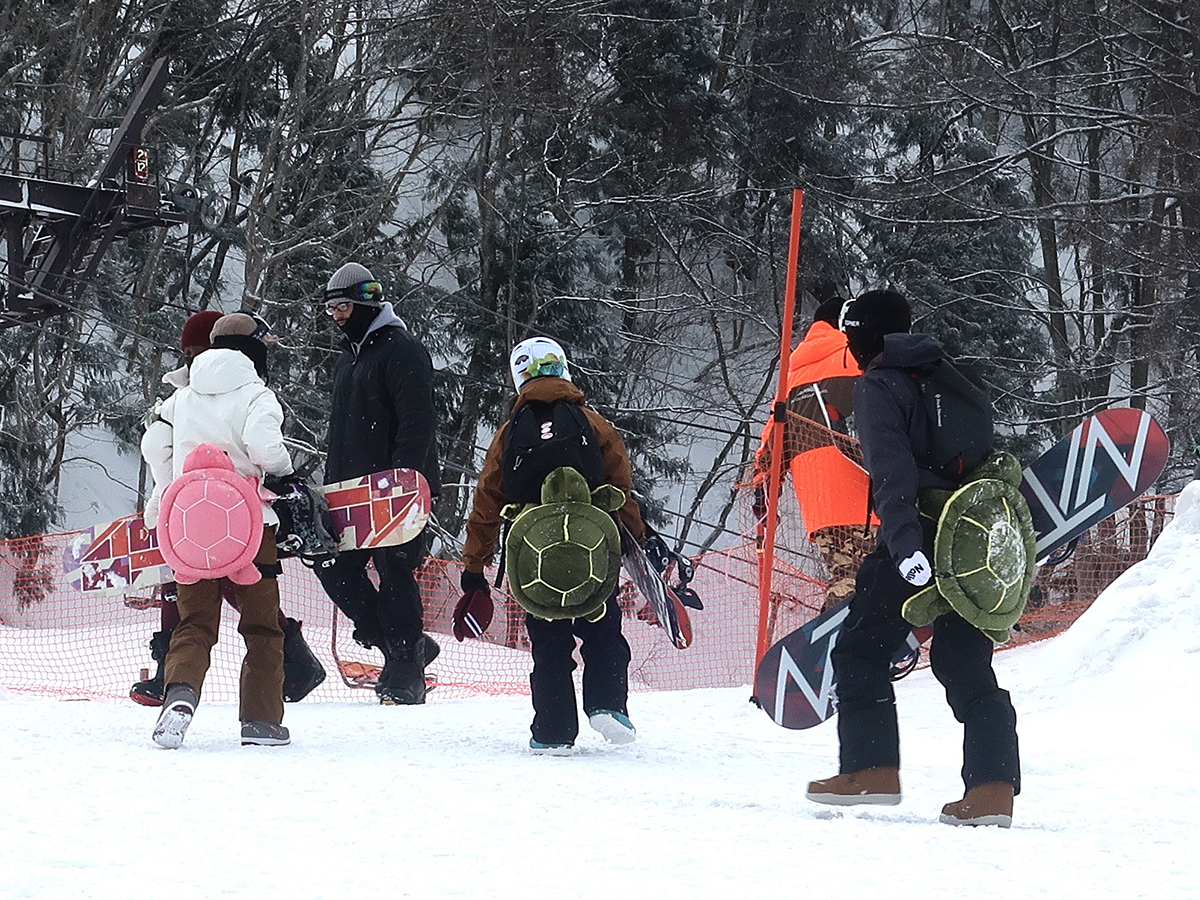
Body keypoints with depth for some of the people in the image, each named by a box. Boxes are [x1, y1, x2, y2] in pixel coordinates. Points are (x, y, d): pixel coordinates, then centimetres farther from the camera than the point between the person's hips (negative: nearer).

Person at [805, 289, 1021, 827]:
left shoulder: (878, 389, -4)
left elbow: (892, 473, -18)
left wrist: (905, 543, -28)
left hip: (918, 538, -7)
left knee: (860, 651, 6)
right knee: (966, 662, 8)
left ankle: (870, 769, 2)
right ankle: (993, 787, -2)